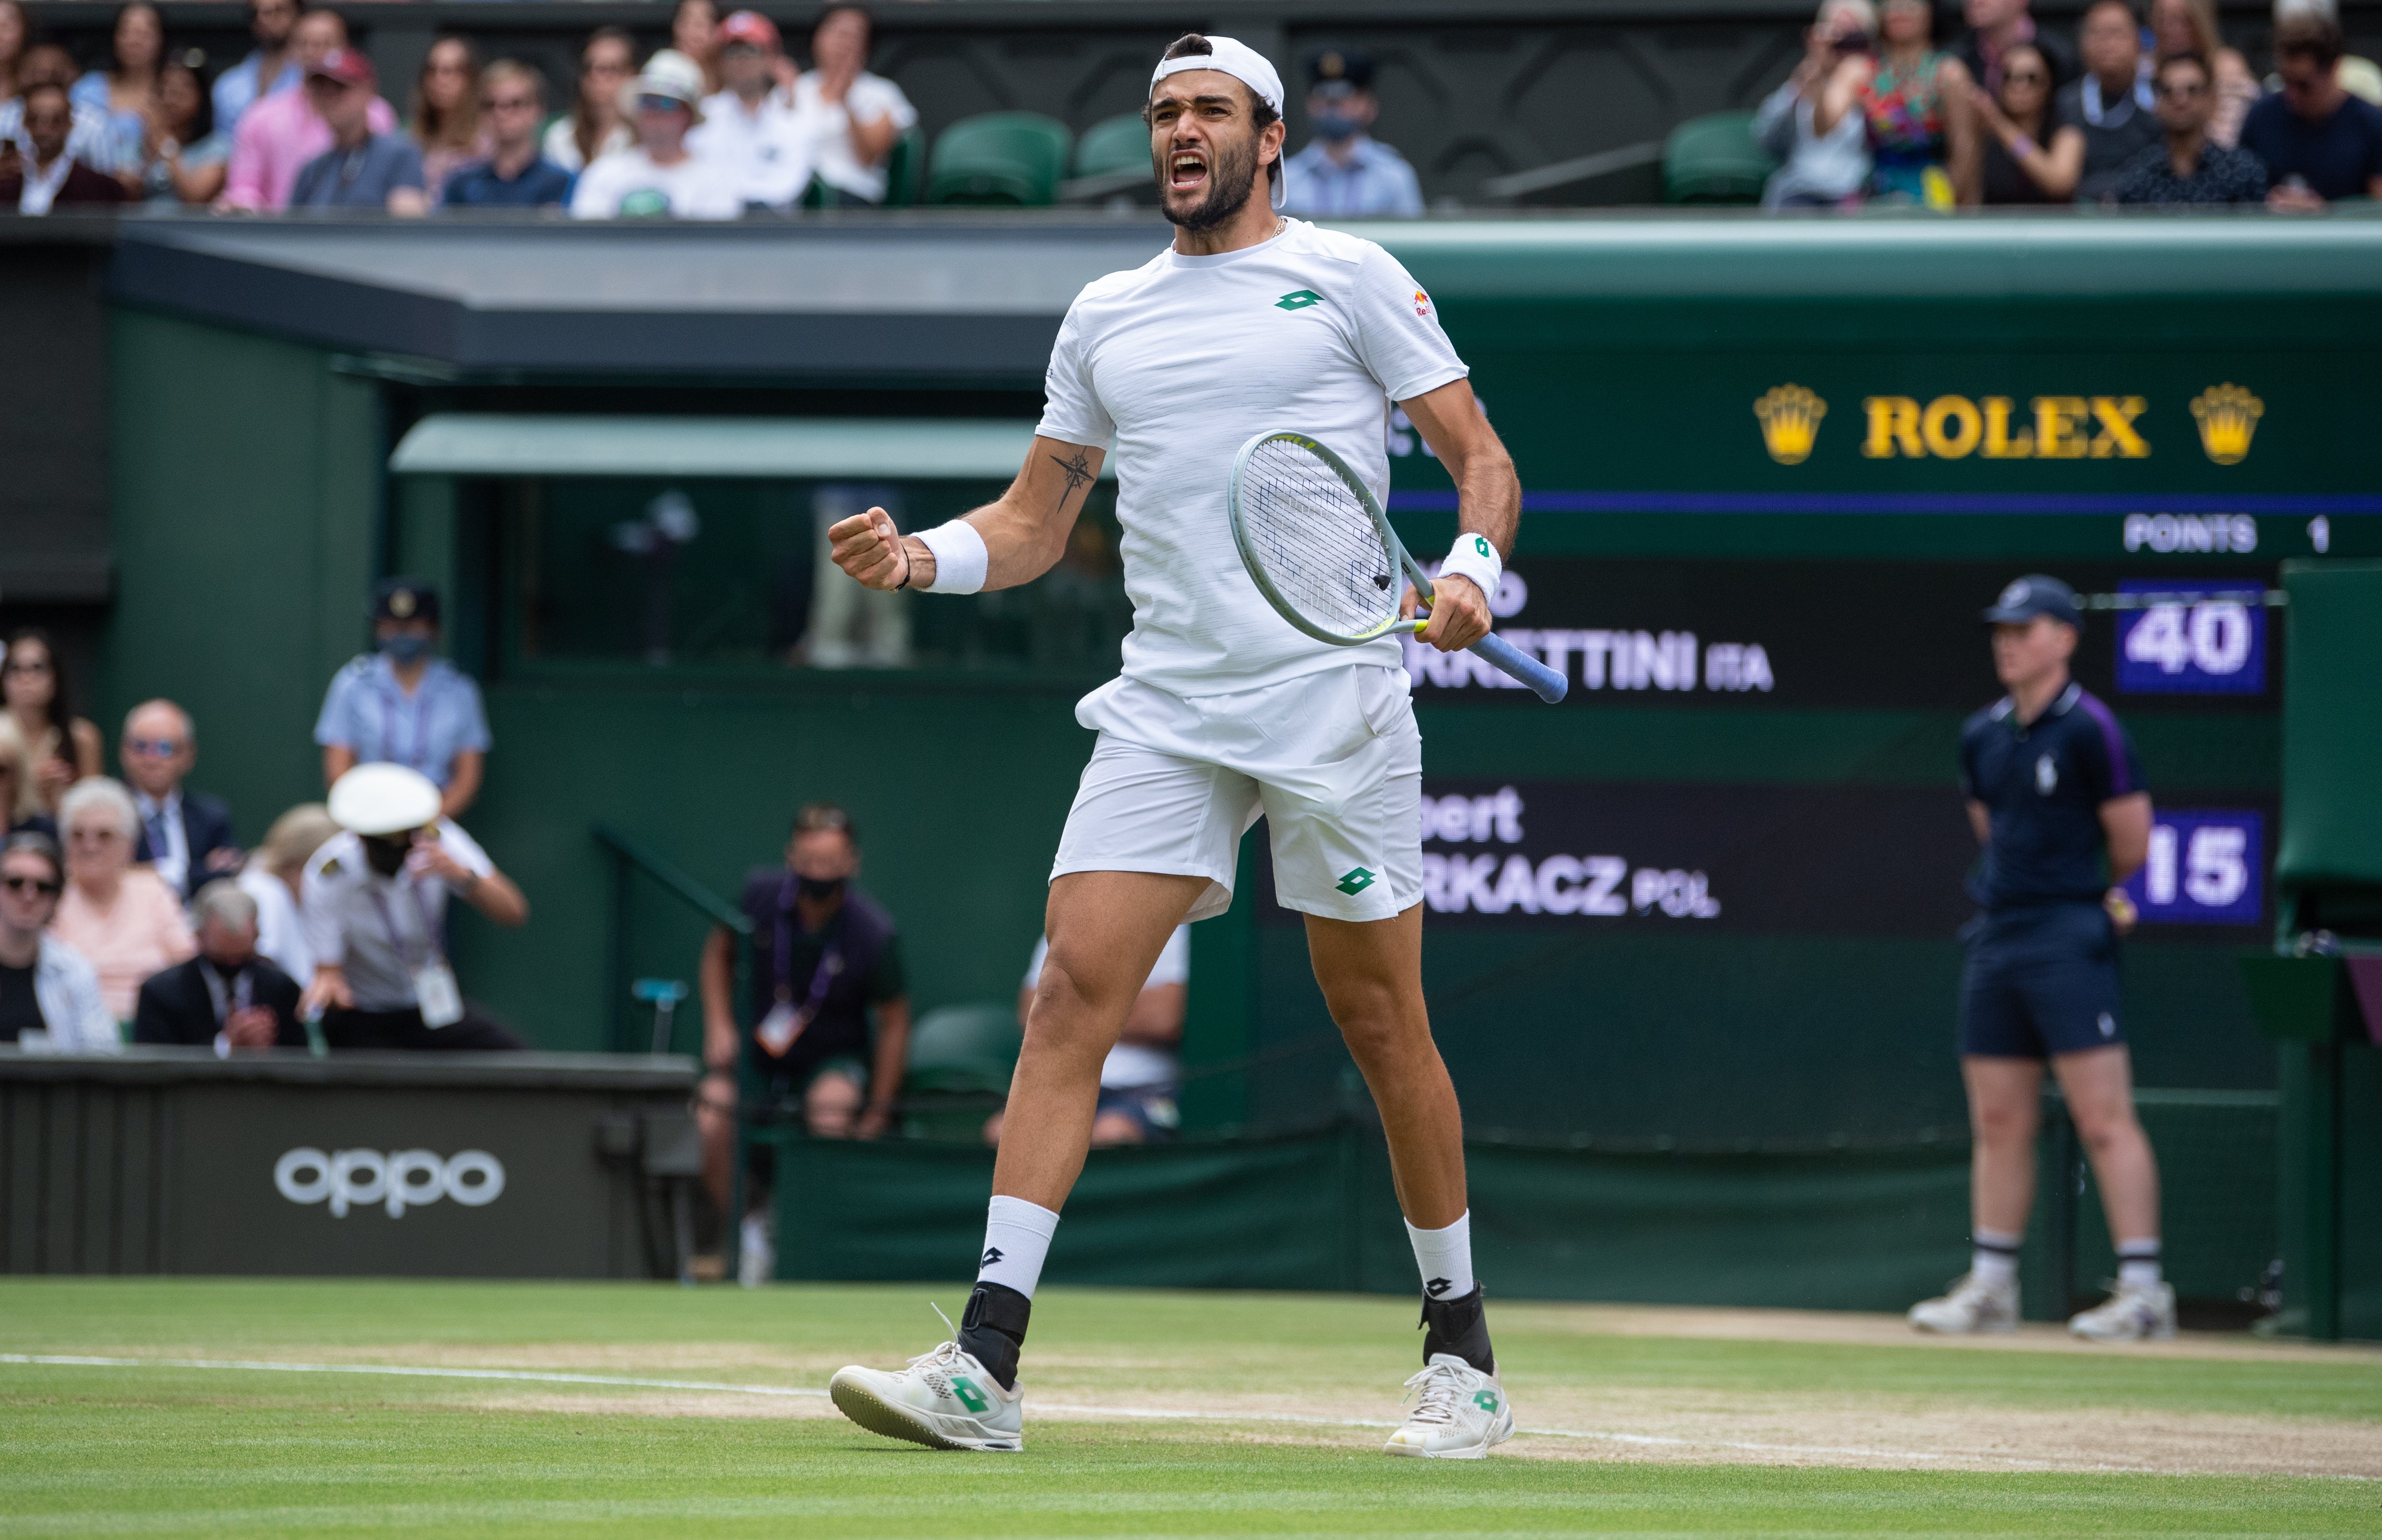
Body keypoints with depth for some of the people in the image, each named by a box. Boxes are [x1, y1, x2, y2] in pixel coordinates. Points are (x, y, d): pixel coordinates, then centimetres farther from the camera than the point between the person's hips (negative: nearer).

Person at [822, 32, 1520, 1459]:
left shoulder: (1351, 277, 4)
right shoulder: (1107, 316, 16)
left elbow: (1482, 456, 2)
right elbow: (1035, 520, 20)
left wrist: (1474, 567, -18)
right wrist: (926, 556, 1)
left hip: (1335, 694, -3)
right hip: (1164, 710, 3)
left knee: (1380, 1019, 2)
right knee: (1073, 992, -10)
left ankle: (1464, 1356, 18)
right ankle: (985, 1366, -16)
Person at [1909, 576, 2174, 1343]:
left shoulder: (2089, 729, -10)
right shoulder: (1982, 736, 12)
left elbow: (2132, 842, -5)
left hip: (2069, 936, -8)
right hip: (1996, 935, 8)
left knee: (2103, 1119, -10)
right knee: (1999, 1123, 11)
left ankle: (2142, 1290, -11)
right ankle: (1991, 1287, 17)